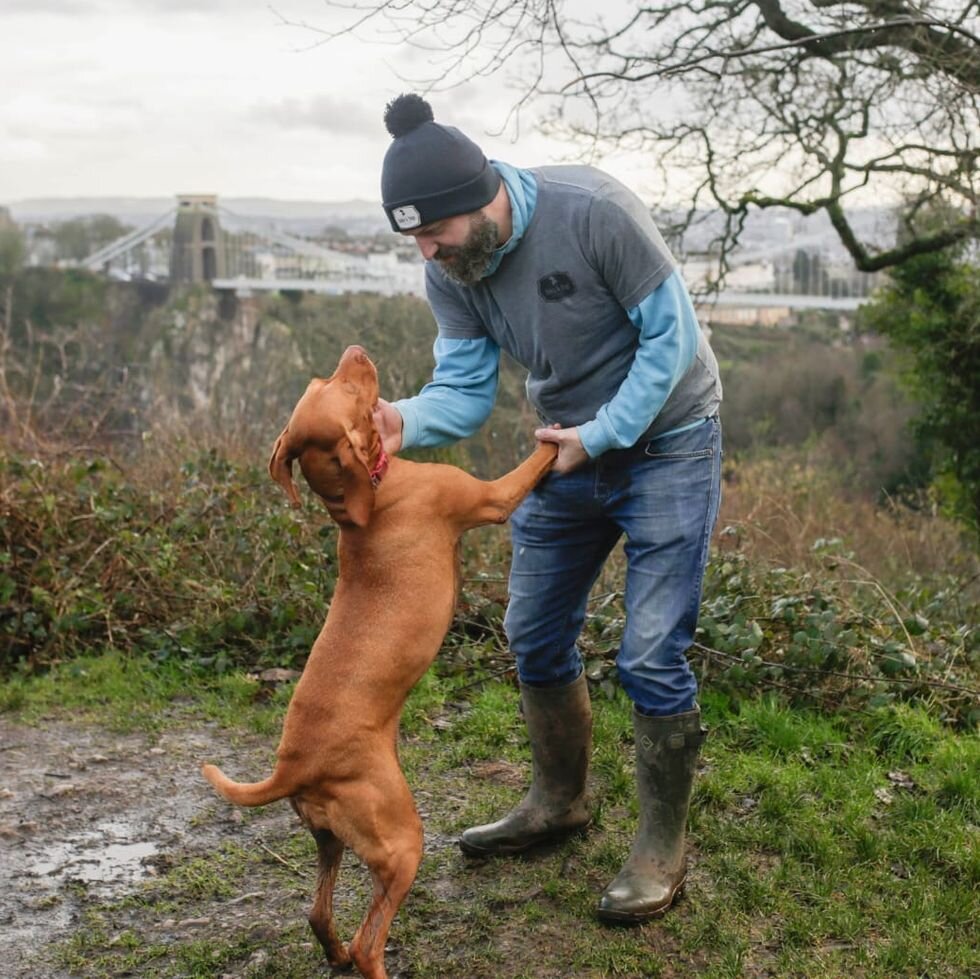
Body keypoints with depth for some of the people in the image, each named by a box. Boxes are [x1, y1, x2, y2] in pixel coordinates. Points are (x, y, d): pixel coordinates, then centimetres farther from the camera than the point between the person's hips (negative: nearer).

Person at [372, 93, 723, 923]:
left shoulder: (592, 211, -27)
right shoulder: (449, 273, -9)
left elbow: (672, 336, -21)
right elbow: (464, 392, -11)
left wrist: (601, 435, -23)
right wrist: (406, 421, -33)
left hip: (665, 441, -6)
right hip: (571, 449, 7)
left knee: (651, 656, -7)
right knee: (536, 637, 13)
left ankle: (662, 847, 12)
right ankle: (559, 802, 34)